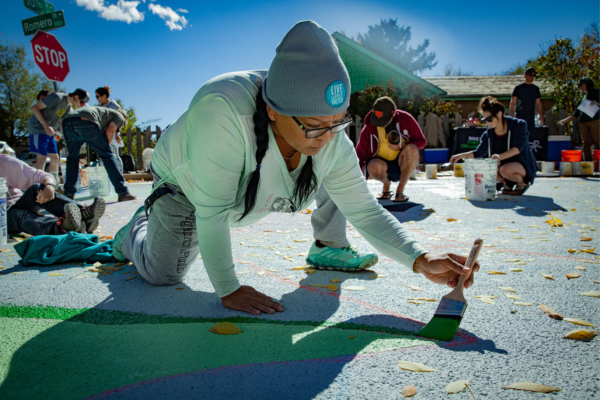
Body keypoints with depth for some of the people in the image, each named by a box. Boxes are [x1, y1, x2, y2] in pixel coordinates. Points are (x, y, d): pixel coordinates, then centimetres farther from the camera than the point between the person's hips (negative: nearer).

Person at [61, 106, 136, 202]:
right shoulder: (120, 116, 23)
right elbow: (109, 131, 4)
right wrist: (105, 147, 15)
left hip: (67, 122, 7)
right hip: (86, 122, -7)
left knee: (72, 157, 23)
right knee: (107, 155, 3)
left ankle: (69, 194, 21)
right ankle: (123, 192, 2)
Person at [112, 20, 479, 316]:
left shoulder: (333, 143, -28)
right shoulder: (223, 111, -46)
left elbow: (367, 212, -22)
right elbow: (212, 211, -40)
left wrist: (421, 260, -37)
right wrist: (227, 290, -32)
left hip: (244, 197, 4)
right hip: (182, 181, -3)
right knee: (163, 275, 3)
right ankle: (135, 231, 33)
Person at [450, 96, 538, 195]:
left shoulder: (519, 125, -14)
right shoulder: (489, 133, -2)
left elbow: (518, 148, -23)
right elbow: (479, 152, 0)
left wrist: (500, 156, -38)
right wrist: (462, 155, -16)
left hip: (523, 164, -6)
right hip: (503, 164, 6)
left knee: (505, 169, -36)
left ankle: (523, 182, -2)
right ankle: (507, 183, 8)